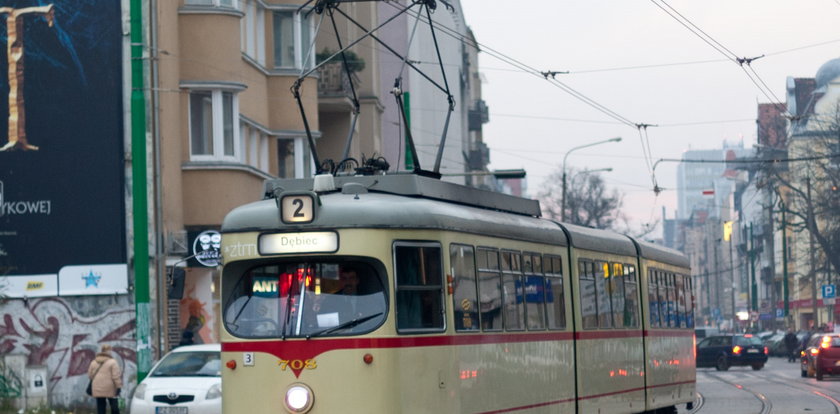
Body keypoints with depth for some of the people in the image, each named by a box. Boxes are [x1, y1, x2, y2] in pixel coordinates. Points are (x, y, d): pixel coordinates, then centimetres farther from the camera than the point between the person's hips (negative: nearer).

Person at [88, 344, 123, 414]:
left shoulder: (94, 362, 7)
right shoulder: (112, 362, -8)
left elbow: (90, 375, 11)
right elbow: (116, 376, -14)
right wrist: (119, 387, -12)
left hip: (97, 389, 4)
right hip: (110, 389, -4)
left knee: (100, 407, 4)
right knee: (114, 405, 7)